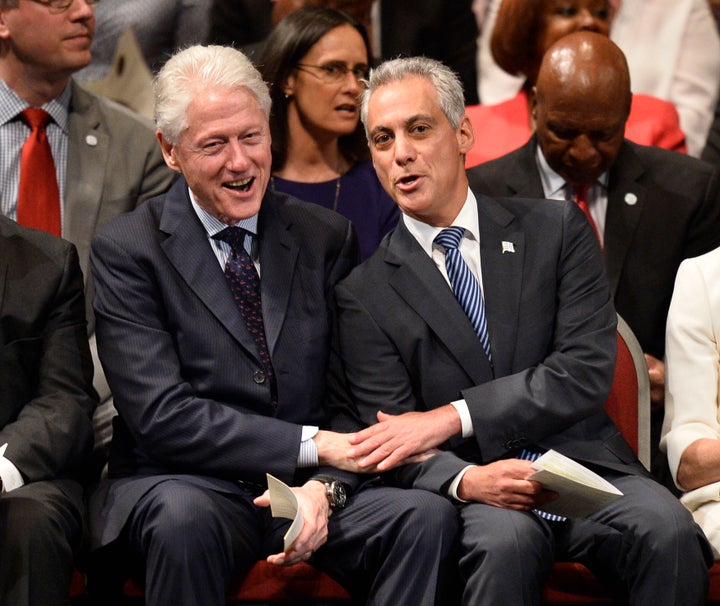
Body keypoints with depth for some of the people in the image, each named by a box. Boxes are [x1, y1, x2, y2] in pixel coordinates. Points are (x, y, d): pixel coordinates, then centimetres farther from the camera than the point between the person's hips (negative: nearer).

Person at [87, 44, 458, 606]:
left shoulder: (327, 237, 10)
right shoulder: (126, 250, -2)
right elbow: (161, 416, -12)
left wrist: (325, 486, -15)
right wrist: (315, 445, -17)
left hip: (310, 489, 3)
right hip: (189, 484, -3)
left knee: (427, 514, -26)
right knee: (183, 517, -37)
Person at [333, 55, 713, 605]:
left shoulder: (556, 230, 10)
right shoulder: (364, 294, 7)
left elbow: (588, 369, -3)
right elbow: (394, 445, 0)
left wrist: (452, 416, -12)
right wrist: (465, 480, -23)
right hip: (476, 495, -2)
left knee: (668, 529, -29)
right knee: (507, 539, -37)